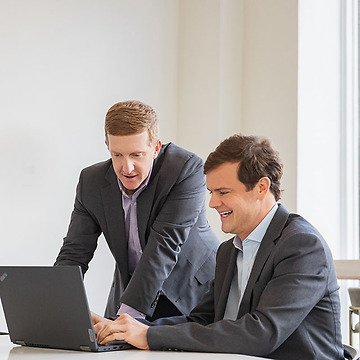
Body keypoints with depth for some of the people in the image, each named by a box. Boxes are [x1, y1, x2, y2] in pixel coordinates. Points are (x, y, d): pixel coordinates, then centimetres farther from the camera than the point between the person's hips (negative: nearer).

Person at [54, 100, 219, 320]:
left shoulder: (188, 170, -21)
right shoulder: (91, 181, -7)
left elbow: (165, 245, -26)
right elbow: (74, 253, -6)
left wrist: (126, 314, -32)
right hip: (131, 291, 3)